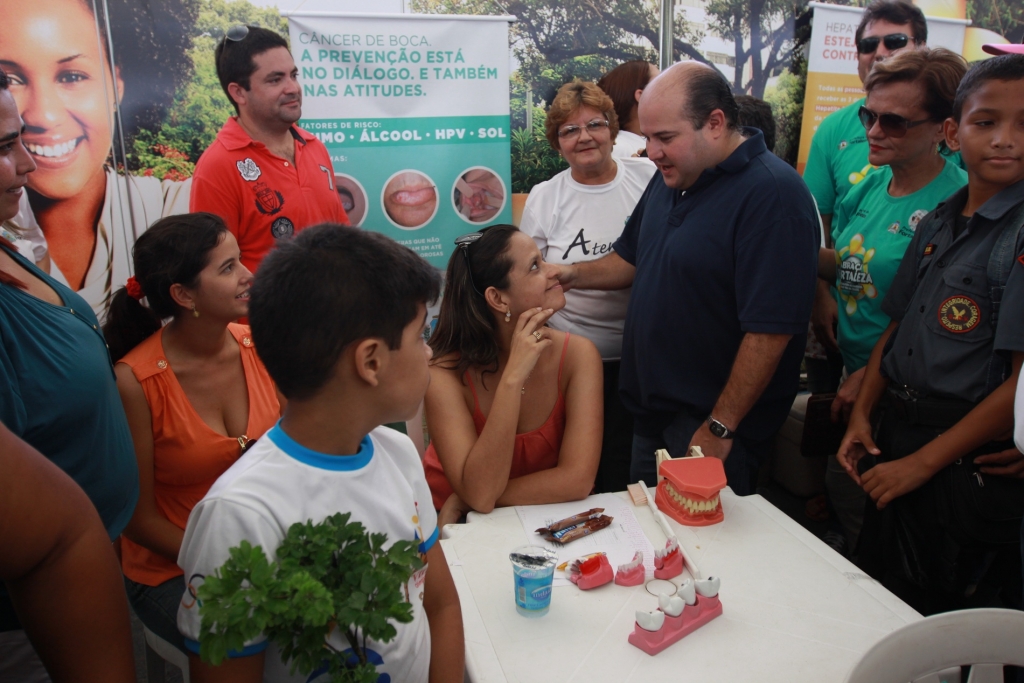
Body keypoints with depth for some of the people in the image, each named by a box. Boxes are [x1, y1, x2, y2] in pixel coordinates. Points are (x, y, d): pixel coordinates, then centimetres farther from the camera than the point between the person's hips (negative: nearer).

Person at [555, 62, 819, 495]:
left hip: (708, 424, -8)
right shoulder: (671, 177, 7)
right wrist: (576, 275, -1)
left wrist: (720, 428, -20)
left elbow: (770, 331, -25)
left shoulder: (773, 195, -21)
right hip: (651, 411, 8)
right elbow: (631, 259, 19)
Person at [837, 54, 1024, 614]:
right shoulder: (936, 225, 6)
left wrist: (923, 461, -14)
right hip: (895, 432, 6)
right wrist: (862, 414, 3)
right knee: (873, 591, 21)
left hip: (965, 458, -6)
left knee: (928, 613, 10)